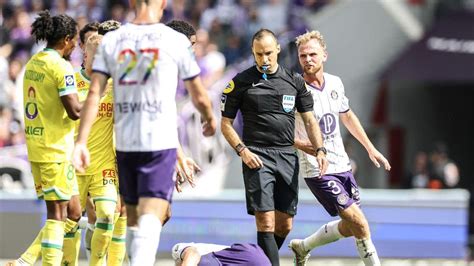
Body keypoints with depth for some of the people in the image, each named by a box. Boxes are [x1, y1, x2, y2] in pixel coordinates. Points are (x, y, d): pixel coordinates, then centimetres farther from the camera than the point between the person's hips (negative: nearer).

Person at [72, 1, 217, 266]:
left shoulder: (111, 40, 4)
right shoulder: (176, 41, -3)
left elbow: (94, 93, -3)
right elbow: (199, 96, 6)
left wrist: (81, 141, -3)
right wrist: (210, 119, 27)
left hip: (124, 143, 4)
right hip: (161, 143, -4)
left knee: (134, 218, 18)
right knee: (151, 218, -12)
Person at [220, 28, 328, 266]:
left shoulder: (294, 81, 10)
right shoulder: (241, 82, 1)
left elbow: (309, 120, 14)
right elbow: (226, 124, 4)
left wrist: (319, 150, -1)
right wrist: (242, 151, -10)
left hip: (288, 157, 4)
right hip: (257, 157, -4)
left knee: (284, 225, 5)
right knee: (266, 222, -14)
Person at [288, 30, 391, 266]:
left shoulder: (335, 83, 4)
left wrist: (370, 148, 22)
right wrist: (307, 146, -26)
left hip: (341, 165, 7)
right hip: (318, 171, -7)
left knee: (349, 227, 14)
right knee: (359, 223, -14)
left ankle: (302, 247, 34)